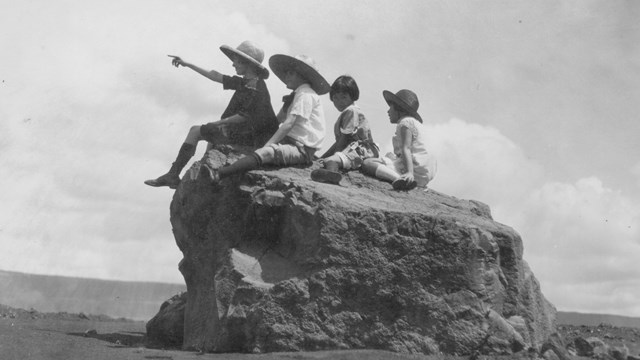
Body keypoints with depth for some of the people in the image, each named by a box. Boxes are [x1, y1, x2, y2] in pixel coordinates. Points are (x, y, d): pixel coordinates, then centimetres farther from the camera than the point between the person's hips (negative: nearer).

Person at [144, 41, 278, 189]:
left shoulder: (256, 88, -18)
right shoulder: (245, 83, 10)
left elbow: (245, 117, -24)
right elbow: (215, 76, 15)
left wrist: (217, 123, -15)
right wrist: (187, 64, 18)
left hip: (248, 137, -9)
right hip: (243, 132, 9)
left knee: (195, 131, -5)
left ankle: (172, 175, -2)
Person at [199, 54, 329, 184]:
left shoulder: (305, 94, -8)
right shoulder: (296, 95, 25)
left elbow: (288, 124, -17)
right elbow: (277, 120, 23)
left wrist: (267, 145, -19)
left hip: (302, 149, -11)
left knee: (266, 152, -32)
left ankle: (218, 174, -47)